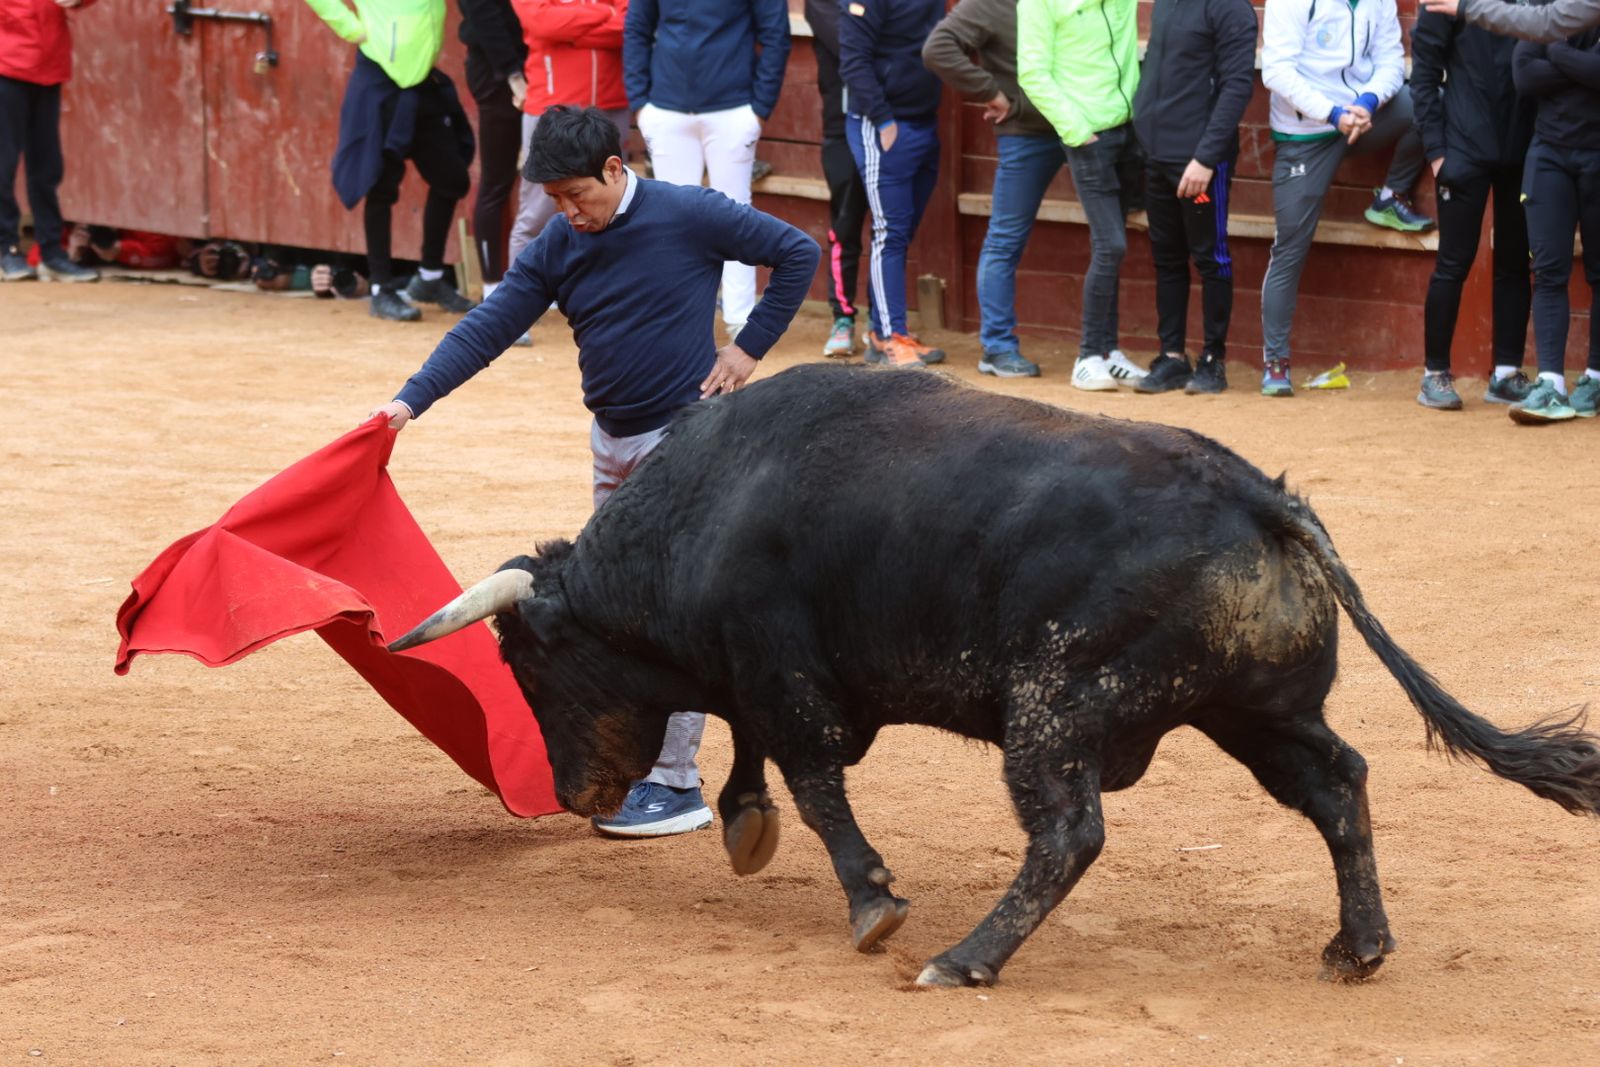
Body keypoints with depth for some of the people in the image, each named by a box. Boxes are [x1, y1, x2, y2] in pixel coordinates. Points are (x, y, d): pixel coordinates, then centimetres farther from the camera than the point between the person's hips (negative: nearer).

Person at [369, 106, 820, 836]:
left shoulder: (689, 216, -13)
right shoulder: (557, 248, 1)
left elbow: (797, 254, -6)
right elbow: (487, 328, -1)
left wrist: (749, 348, -8)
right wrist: (412, 400, -11)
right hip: (614, 443, 7)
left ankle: (676, 785, -6)